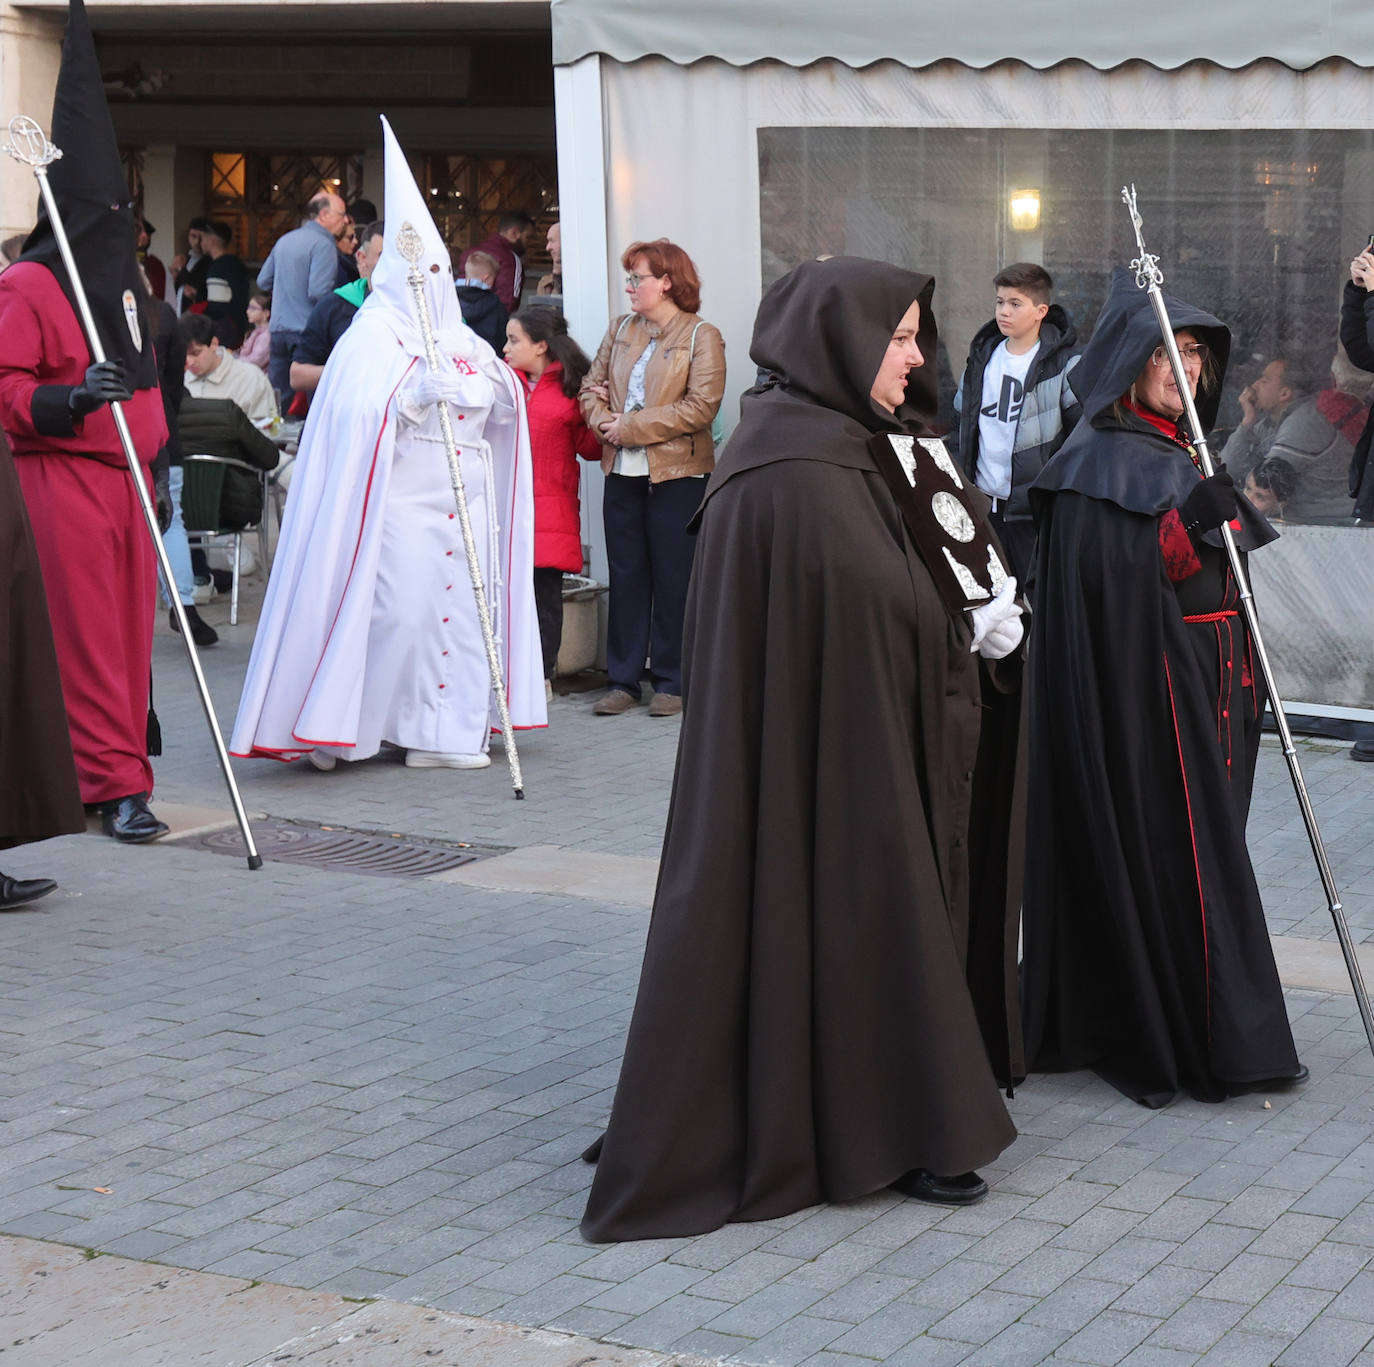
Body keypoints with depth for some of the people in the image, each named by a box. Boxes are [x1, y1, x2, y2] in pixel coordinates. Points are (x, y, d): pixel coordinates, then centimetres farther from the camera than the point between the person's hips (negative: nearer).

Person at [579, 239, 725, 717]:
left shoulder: (701, 337, -5)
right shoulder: (620, 329, 14)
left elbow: (701, 407, -14)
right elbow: (592, 384, 17)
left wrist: (631, 427, -15)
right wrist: (602, 420, -6)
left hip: (677, 475, -5)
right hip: (622, 472, 5)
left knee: (672, 579, 1)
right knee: (625, 577, 7)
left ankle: (671, 682, 9)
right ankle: (624, 681, 13)